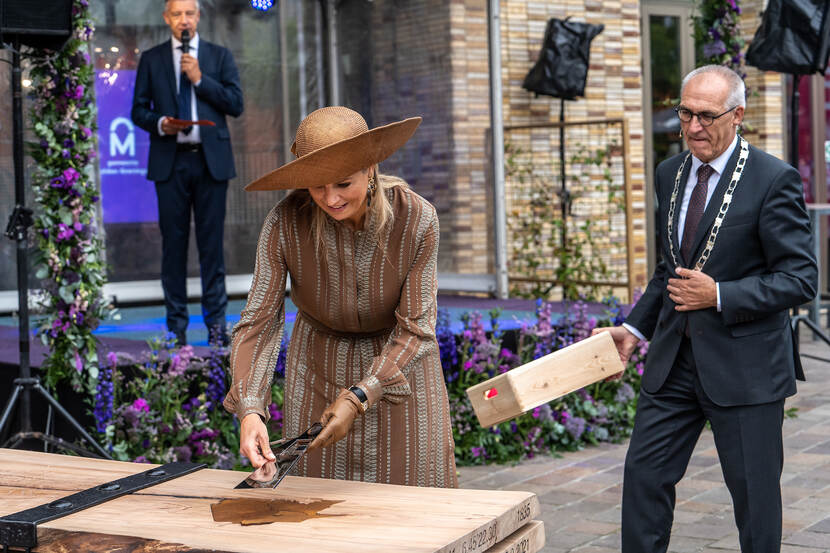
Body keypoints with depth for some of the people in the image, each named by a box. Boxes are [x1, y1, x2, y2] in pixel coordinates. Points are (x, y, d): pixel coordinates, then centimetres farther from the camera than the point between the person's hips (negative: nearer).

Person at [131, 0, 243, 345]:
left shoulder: (219, 56, 10)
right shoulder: (151, 59, 10)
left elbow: (236, 104, 1)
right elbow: (139, 110, 8)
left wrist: (200, 78, -8)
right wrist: (160, 123, -12)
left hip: (211, 160, 0)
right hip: (170, 161, 0)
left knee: (212, 241, 1)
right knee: (173, 243, 1)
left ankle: (215, 320, 6)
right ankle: (176, 325, 7)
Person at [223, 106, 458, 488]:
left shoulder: (417, 219, -27)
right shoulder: (284, 224, -25)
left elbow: (415, 327, -20)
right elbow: (259, 322, -20)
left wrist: (357, 398, -30)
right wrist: (249, 410, -35)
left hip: (401, 359, -1)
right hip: (319, 363, 1)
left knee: (416, 484, 5)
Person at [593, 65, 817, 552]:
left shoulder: (773, 179, -12)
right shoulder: (670, 174, 9)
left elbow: (801, 278, -13)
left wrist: (719, 296, -20)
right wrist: (635, 328, 9)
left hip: (744, 365, -6)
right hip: (674, 358, 6)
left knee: (754, 490, 6)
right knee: (645, 473, 6)